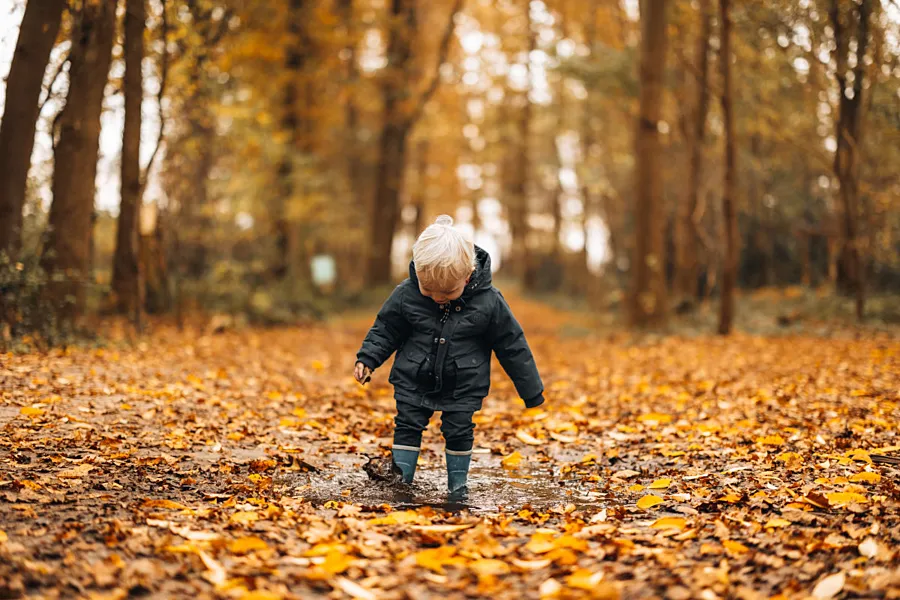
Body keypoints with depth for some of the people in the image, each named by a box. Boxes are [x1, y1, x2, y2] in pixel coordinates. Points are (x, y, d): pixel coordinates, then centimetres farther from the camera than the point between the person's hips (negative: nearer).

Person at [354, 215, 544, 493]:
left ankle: (458, 486, 23)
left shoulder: (489, 302, -18)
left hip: (463, 387, -1)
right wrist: (367, 359, -12)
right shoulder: (405, 295, -15)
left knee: (459, 433, 5)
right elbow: (385, 329, 2)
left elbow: (511, 344, -7)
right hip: (413, 381, 1)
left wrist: (531, 390, -1)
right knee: (407, 428, 4)